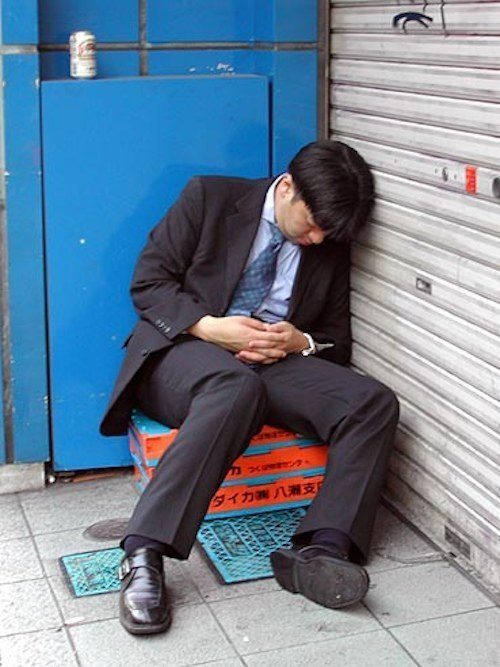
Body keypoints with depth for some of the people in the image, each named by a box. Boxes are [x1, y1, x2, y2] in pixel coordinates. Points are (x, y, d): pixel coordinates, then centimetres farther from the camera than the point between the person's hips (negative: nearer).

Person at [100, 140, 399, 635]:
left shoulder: (330, 247, 13)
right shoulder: (210, 198, 2)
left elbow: (337, 341, 17)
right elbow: (147, 282, -2)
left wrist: (301, 343, -7)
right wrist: (211, 327, -17)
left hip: (276, 362, 5)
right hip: (185, 347, -4)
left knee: (374, 403, -20)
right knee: (237, 390, -40)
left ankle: (322, 550, -33)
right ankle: (144, 556, -42)